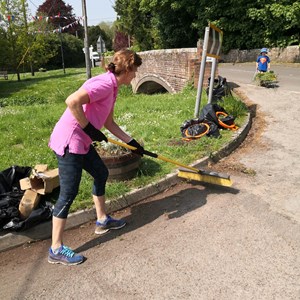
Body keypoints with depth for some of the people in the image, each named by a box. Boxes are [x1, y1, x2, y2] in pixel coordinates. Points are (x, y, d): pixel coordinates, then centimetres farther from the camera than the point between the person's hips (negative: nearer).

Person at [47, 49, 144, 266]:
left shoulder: (112, 88, 14)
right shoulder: (105, 83, -17)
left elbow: (109, 123, 20)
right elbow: (72, 101, -30)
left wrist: (131, 142, 21)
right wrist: (89, 129, -19)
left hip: (82, 141, 10)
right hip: (69, 142, -10)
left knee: (101, 174, 20)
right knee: (69, 193, -4)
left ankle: (102, 220, 38)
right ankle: (56, 250, 10)